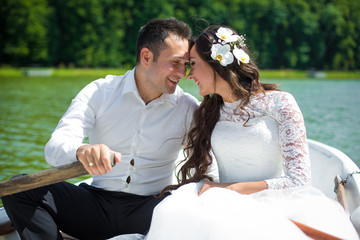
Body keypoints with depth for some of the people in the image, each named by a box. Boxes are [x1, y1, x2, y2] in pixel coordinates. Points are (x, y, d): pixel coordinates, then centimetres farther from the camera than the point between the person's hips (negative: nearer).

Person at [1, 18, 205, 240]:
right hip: (96, 202, 1)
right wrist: (82, 152, -37)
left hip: (148, 210, -1)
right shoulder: (100, 93, 0)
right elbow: (54, 149, -14)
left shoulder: (187, 107, 3)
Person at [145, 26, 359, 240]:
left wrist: (229, 188, -11)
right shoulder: (208, 113, 15)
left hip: (271, 207, -3)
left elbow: (299, 180, -8)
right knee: (172, 216, -33)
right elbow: (195, 176, 15)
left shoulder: (279, 103, 0)